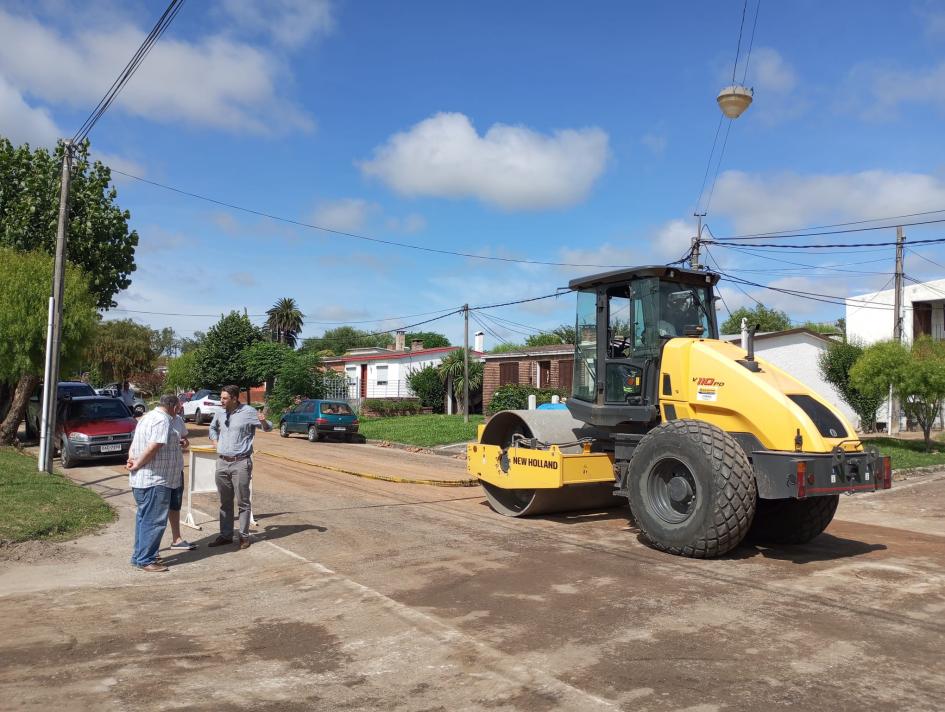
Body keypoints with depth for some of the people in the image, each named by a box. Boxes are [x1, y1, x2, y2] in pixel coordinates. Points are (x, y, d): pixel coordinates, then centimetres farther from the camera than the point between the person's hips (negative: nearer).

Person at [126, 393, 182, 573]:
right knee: (154, 521, -5)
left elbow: (134, 444, 19)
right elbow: (153, 448, -25)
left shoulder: (148, 417, 17)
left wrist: (132, 460, 5)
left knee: (144, 518, 17)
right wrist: (137, 464, -14)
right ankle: (145, 560, 0)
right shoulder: (162, 421, -16)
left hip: (142, 480, 11)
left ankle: (139, 556, 24)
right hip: (155, 480, -11)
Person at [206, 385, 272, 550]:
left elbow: (268, 428, -1)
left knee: (243, 502, 1)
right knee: (225, 502, 13)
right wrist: (216, 442, 11)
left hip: (240, 463, -5)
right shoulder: (219, 414, 8)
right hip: (222, 462, 5)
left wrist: (263, 421, -23)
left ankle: (244, 536, 10)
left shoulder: (248, 412, -8)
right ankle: (225, 535, 23)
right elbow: (212, 428, 28)